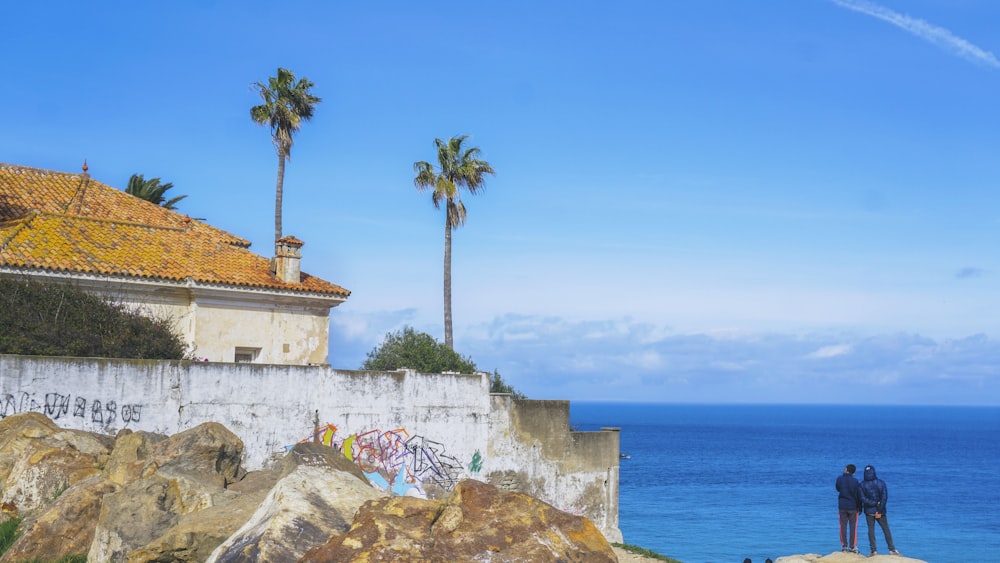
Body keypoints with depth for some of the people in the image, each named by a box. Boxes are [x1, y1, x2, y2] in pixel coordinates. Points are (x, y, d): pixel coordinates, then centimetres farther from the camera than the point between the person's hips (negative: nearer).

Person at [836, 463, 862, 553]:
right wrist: (859, 508, 5)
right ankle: (852, 547, 4)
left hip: (842, 506, 2)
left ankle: (844, 546, 10)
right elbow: (859, 495, -5)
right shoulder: (855, 481, -10)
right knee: (853, 527, 4)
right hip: (853, 507, -2)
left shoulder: (839, 479, -5)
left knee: (843, 526, 8)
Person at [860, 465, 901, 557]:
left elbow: (863, 498, -12)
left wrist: (874, 503, -9)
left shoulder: (862, 485, -6)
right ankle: (892, 550, 10)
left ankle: (874, 551, 2)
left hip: (869, 512, -1)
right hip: (880, 511, 1)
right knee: (886, 530, 9)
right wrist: (879, 511, -9)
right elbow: (884, 497, -9)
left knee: (871, 531, 5)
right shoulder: (881, 483, -4)